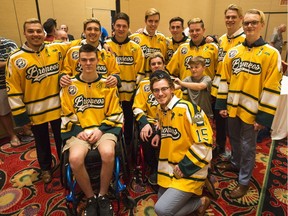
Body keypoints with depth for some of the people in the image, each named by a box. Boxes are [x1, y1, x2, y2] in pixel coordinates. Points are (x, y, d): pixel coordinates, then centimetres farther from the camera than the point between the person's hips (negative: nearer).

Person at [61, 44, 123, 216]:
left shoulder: (107, 84, 4)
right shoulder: (70, 85, 5)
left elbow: (115, 114, 4)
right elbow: (67, 115, 7)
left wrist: (100, 130, -10)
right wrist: (79, 131, -8)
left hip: (104, 128, 0)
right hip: (79, 130, 1)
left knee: (108, 154, -32)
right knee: (75, 159, -29)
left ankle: (103, 196, -4)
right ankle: (91, 198, -1)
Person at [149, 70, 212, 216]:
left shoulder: (188, 109, -21)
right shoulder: (160, 110, 4)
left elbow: (204, 143, -23)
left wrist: (184, 167, -19)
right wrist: (160, 135, 4)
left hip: (189, 173, -8)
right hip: (168, 171, 8)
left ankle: (200, 203, 10)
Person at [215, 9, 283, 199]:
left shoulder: (271, 54, -8)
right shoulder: (233, 52, 5)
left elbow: (272, 88, -11)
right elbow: (225, 80, 7)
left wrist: (264, 116, -13)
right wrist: (222, 104, 3)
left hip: (252, 110, -4)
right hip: (233, 107, 4)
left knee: (247, 146, 8)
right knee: (234, 139, 21)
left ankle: (244, 181, 25)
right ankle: (235, 164, 46)